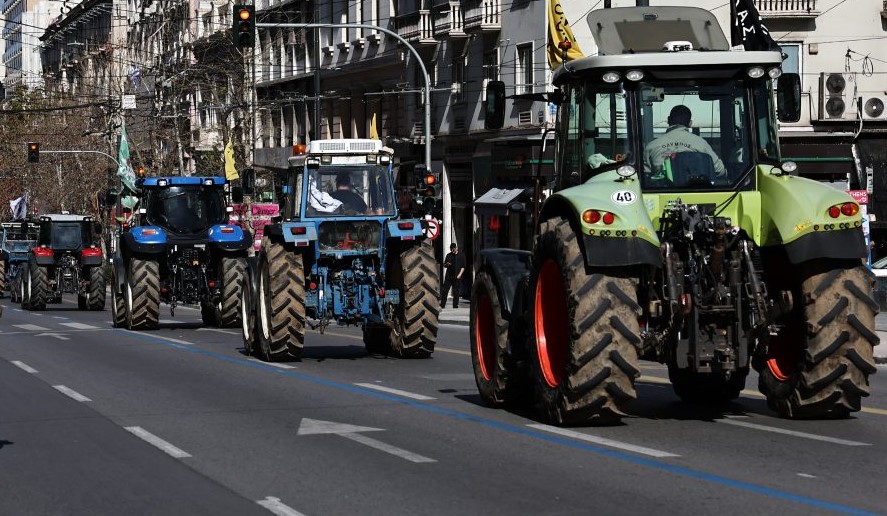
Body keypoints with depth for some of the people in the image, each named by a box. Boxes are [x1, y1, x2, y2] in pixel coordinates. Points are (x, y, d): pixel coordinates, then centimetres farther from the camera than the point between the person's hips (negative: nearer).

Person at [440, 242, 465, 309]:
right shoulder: (448, 255, 12)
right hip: (448, 276, 2)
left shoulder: (461, 256, 3)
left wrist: (460, 274, -10)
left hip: (457, 277, -2)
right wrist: (446, 265, -7)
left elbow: (463, 267, 2)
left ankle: (455, 306, 7)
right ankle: (442, 305, 0)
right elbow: (444, 265, 16)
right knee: (444, 291, -3)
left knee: (456, 292, 0)